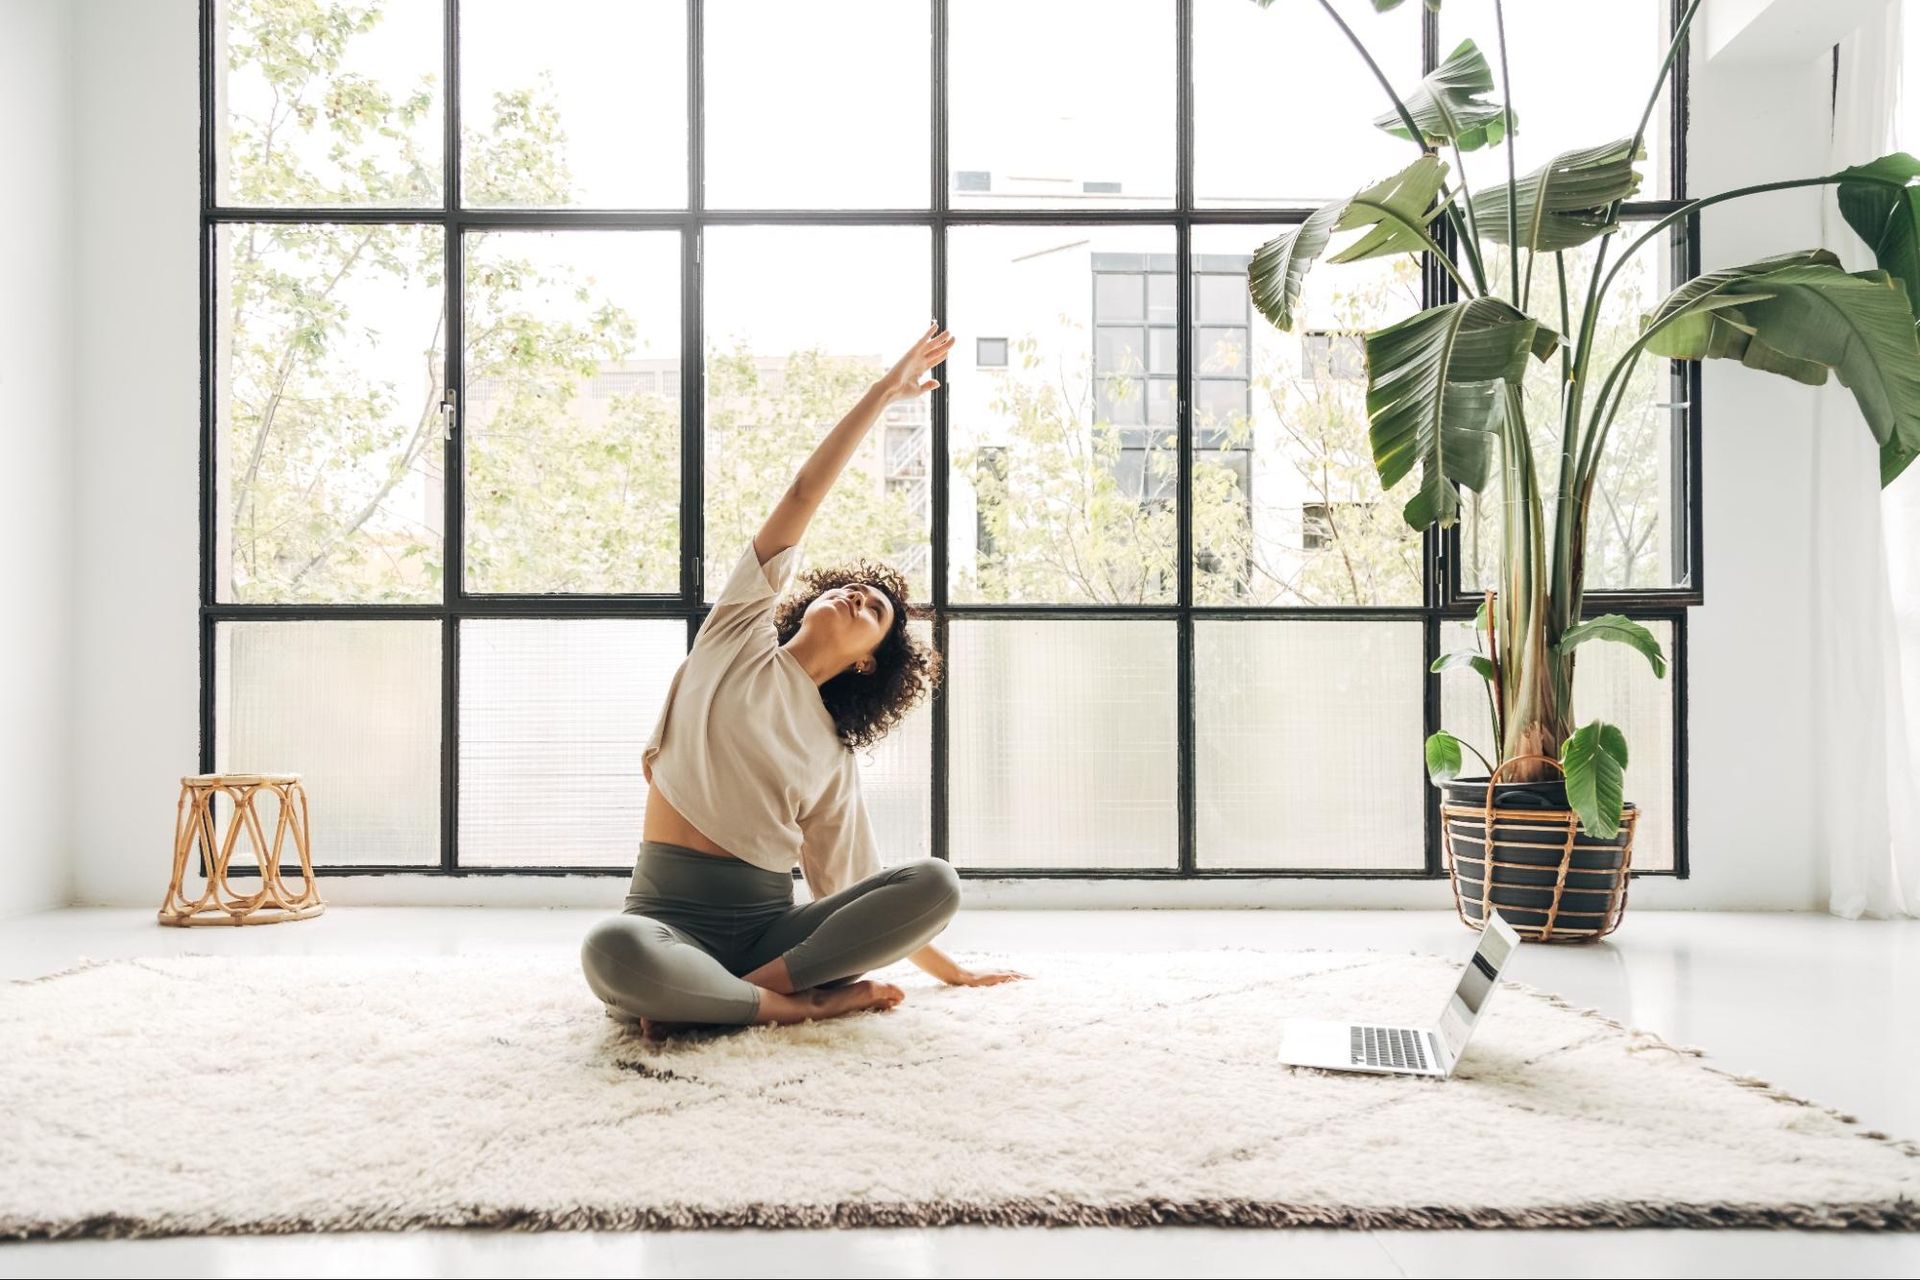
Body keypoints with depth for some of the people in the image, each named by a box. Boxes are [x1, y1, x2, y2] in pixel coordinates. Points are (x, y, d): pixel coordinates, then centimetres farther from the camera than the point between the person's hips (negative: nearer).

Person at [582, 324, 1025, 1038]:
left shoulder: (833, 756, 15)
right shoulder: (739, 637, 10)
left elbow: (857, 884, 18)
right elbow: (803, 497, 6)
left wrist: (949, 969, 17)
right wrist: (885, 391, 7)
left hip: (769, 923, 3)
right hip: (671, 915, -3)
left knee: (936, 883, -22)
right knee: (613, 952, -40)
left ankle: (742, 988, -24)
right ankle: (807, 1001, -22)